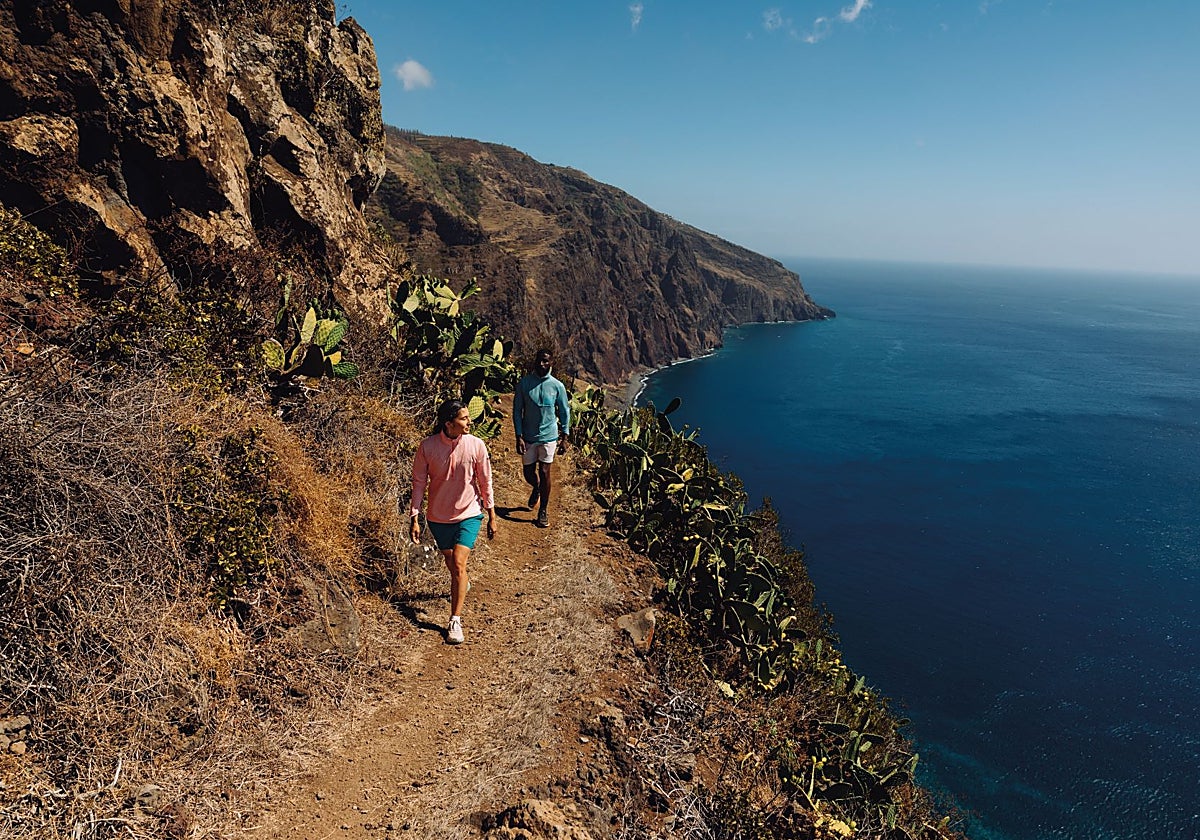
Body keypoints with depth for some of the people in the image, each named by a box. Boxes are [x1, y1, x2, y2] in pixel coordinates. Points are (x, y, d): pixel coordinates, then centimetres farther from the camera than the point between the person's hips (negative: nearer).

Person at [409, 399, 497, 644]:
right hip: (438, 516, 2)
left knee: (458, 563, -14)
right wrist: (415, 518, -8)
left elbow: (485, 482, -3)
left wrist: (492, 516, 2)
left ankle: (455, 621, -5)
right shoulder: (427, 447, -15)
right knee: (450, 562, 18)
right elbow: (419, 482, -6)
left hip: (469, 513, -1)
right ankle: (462, 583, 54)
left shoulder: (476, 445, -14)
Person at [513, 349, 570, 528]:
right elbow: (517, 410, -3)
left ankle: (543, 511, 14)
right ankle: (536, 489, 46)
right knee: (529, 473, 11)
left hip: (548, 436, -1)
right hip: (528, 437, 1)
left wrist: (565, 437, 3)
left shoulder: (557, 386, -5)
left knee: (544, 472, -1)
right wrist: (519, 437, -9)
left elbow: (564, 412, 5)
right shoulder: (524, 383, -6)